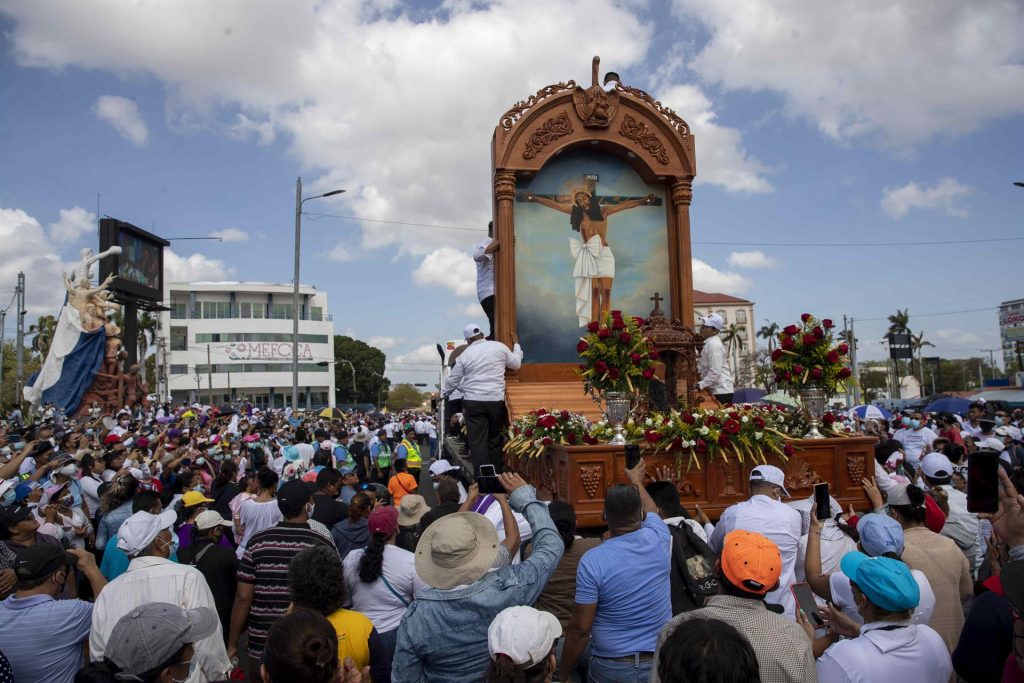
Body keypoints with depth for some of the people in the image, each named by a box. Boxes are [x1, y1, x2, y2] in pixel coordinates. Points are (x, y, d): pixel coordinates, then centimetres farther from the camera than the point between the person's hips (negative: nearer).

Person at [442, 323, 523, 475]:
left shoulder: (465, 354, 4)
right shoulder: (499, 347, 3)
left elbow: (452, 380, 11)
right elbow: (516, 364, 18)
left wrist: (444, 394, 32)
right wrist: (516, 345, 35)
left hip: (473, 401, -1)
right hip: (496, 400, 1)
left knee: (477, 442, 1)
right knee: (495, 439, 12)